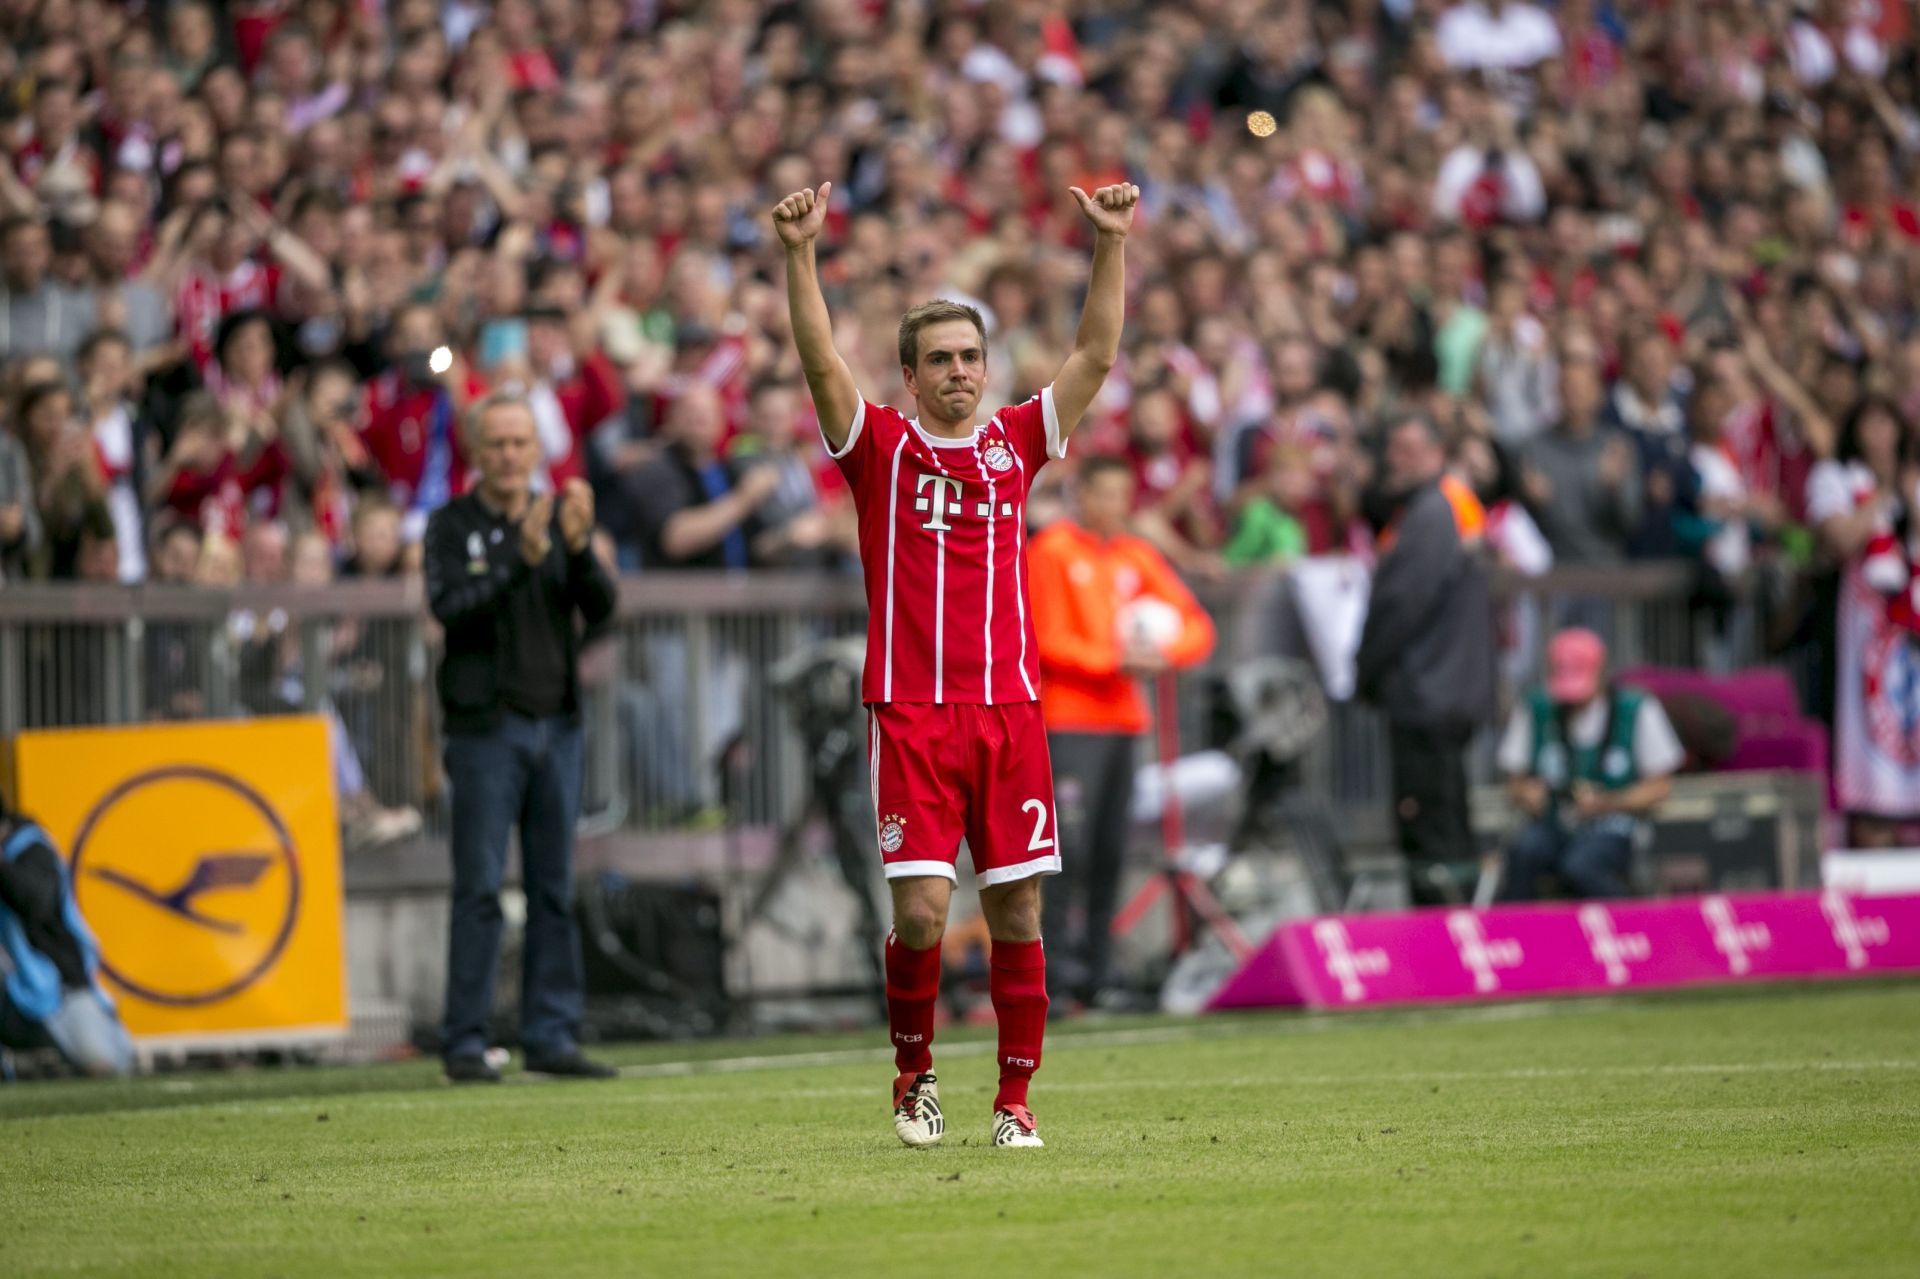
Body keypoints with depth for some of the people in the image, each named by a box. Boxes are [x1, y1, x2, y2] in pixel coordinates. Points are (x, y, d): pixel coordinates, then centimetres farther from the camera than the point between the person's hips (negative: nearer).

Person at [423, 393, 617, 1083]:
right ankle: (464, 1043, -4)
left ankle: (550, 1036, 9)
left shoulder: (558, 517, 10)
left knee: (555, 889, 5)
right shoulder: (452, 525, 0)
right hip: (485, 725, -4)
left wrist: (580, 548, -20)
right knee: (479, 889, -6)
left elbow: (600, 606, -1)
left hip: (557, 722, 4)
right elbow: (450, 608, -15)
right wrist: (520, 559, -26)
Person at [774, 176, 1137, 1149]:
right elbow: (821, 362, -9)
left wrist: (1111, 245, -3)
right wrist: (799, 255, -21)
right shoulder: (880, 447, 5)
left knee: (1017, 912, 1)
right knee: (921, 911, -9)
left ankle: (1014, 1101, 9)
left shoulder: (1015, 442, 11)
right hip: (910, 713, -2)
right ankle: (913, 1074, 13)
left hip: (1009, 706, 2)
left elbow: (1097, 354, 6)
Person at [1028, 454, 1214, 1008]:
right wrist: (1117, 660, -16)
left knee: (1110, 854, 3)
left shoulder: (1137, 557, 15)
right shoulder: (1052, 552, -1)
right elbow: (1047, 641, -8)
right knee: (1072, 846, -16)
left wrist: (1164, 653, -8)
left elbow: (1196, 625, 13)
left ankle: (1094, 973, 6)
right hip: (1070, 721, -5)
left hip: (1122, 720, 5)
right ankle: (1058, 957, -14)